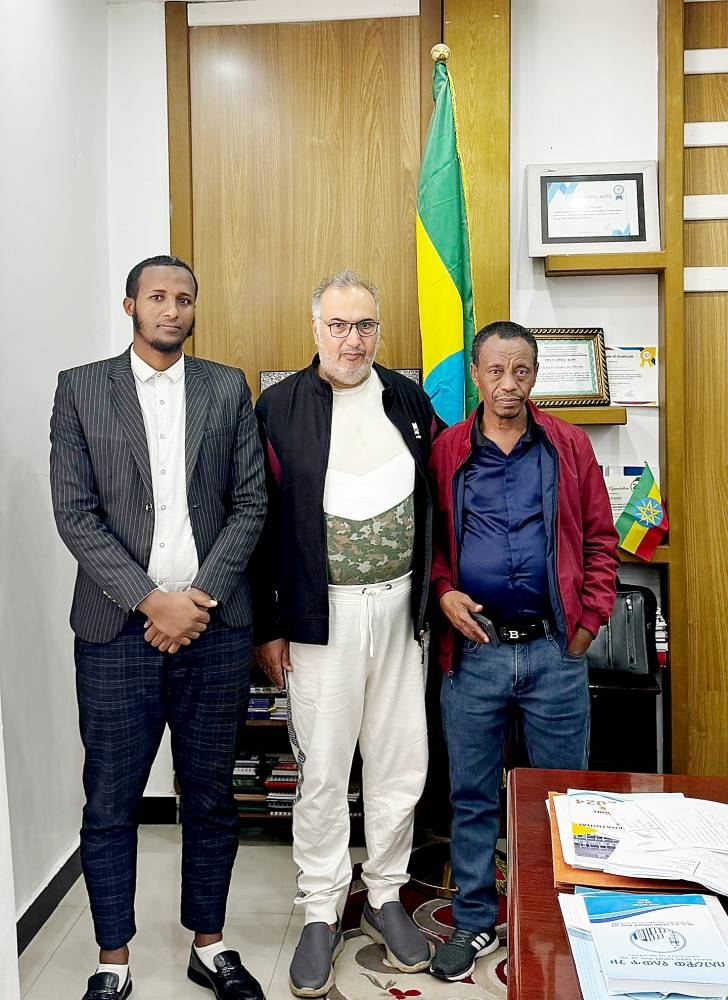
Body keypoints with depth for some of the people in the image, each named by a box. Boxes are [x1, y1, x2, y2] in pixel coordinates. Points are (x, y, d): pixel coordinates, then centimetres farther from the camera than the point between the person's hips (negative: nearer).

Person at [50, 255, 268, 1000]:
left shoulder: (228, 389, 7)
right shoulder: (80, 388, 3)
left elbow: (250, 504, 3)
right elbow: (75, 513, -4)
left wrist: (201, 599, -9)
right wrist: (153, 601, -12)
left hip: (214, 627, 2)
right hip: (117, 630, -1)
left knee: (211, 797, 12)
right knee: (110, 805, 8)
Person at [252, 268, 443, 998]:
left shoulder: (410, 401, 7)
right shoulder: (280, 407, -3)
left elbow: (434, 504, 11)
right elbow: (262, 521, -2)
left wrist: (434, 598, 7)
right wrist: (268, 626, -3)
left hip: (400, 607, 3)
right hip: (323, 612, -3)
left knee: (400, 764, 11)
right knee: (322, 771, 6)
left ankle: (384, 899, 32)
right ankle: (319, 915, 25)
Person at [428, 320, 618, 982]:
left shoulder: (568, 446, 3)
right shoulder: (446, 453, 2)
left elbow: (600, 537, 5)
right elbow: (427, 540, 8)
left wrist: (590, 619, -1)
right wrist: (444, 593, -8)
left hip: (555, 653, 0)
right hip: (474, 652, 0)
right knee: (472, 796, 12)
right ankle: (476, 922, 30)